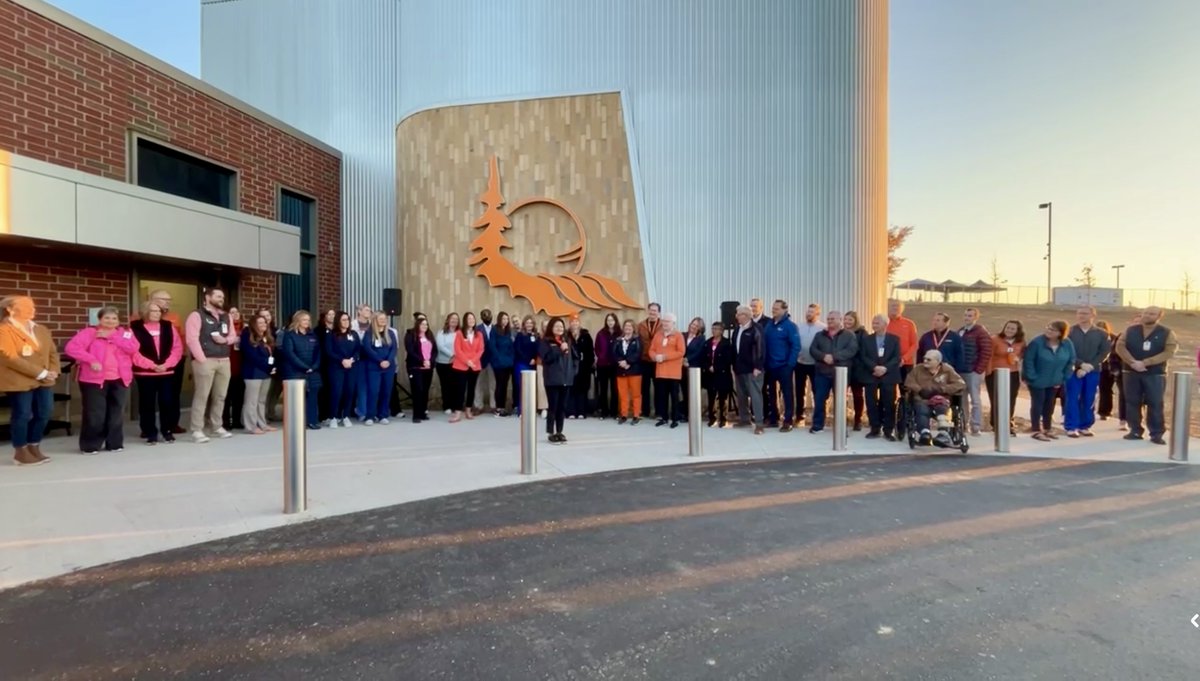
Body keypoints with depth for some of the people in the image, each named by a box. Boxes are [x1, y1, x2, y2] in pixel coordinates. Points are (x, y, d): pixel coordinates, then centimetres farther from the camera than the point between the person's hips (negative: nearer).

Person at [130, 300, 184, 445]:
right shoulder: (135, 328, -1)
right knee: (147, 403, 4)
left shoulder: (169, 327, 9)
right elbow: (133, 351, -9)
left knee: (168, 402, 4)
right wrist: (151, 365, -15)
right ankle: (150, 433, 14)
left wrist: (167, 364, -9)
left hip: (167, 371, 2)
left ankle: (168, 431, 15)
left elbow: (177, 348, 4)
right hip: (145, 373, -2)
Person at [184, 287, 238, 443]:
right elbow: (192, 339, -11)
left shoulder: (226, 317, 18)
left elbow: (234, 337, 21)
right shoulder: (197, 315, -3)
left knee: (220, 396, 10)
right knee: (201, 396, -5)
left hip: (224, 361, 6)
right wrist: (202, 359, -16)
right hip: (205, 361, -6)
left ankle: (217, 427, 20)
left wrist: (226, 339, -3)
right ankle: (197, 430, 0)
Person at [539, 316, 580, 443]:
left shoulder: (567, 340, 13)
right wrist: (560, 350, -19)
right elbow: (546, 358, -16)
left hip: (566, 378, 5)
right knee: (553, 406, -3)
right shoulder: (545, 341, -4)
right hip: (552, 379, -5)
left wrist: (573, 369, 5)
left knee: (562, 407, 10)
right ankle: (551, 432, 6)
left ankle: (559, 432, 19)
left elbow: (575, 356, 18)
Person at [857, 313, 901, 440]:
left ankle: (888, 430, 8)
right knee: (871, 404, 2)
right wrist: (874, 367, -16)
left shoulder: (894, 339, 7)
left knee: (889, 404, 0)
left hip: (888, 376, -1)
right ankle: (875, 429, 11)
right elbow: (863, 357, -1)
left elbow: (897, 358, -2)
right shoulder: (866, 339, 8)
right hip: (870, 376, 1)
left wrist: (885, 368, -16)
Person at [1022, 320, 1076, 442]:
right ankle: (1036, 430, 6)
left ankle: (1047, 429, 27)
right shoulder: (1037, 342, -23)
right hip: (1037, 381, -5)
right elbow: (1028, 361, -19)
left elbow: (1071, 361, 2)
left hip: (1054, 381, 5)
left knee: (1050, 404, 15)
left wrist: (1063, 378, -1)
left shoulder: (1067, 344, -8)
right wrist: (1032, 377, -20)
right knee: (1037, 403, -1)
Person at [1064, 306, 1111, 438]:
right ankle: (1071, 427, 1)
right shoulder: (1070, 331, 1)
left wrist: (1090, 367, -12)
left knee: (1089, 400, 6)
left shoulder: (1102, 333, 6)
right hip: (1073, 370, -2)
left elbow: (1104, 352, -1)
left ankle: (1085, 426, 15)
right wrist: (1081, 364, -17)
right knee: (1072, 399, -3)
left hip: (1093, 371, 2)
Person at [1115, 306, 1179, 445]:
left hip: (1155, 374, -2)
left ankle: (1156, 434, 5)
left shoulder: (1167, 333, 2)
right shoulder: (1131, 330, 7)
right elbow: (1120, 346, -2)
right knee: (1132, 403, 4)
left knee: (1155, 404, -1)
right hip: (1131, 373, 2)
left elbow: (1169, 352, -9)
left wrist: (1145, 363, -18)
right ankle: (1135, 431, 12)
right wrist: (1133, 362, -16)